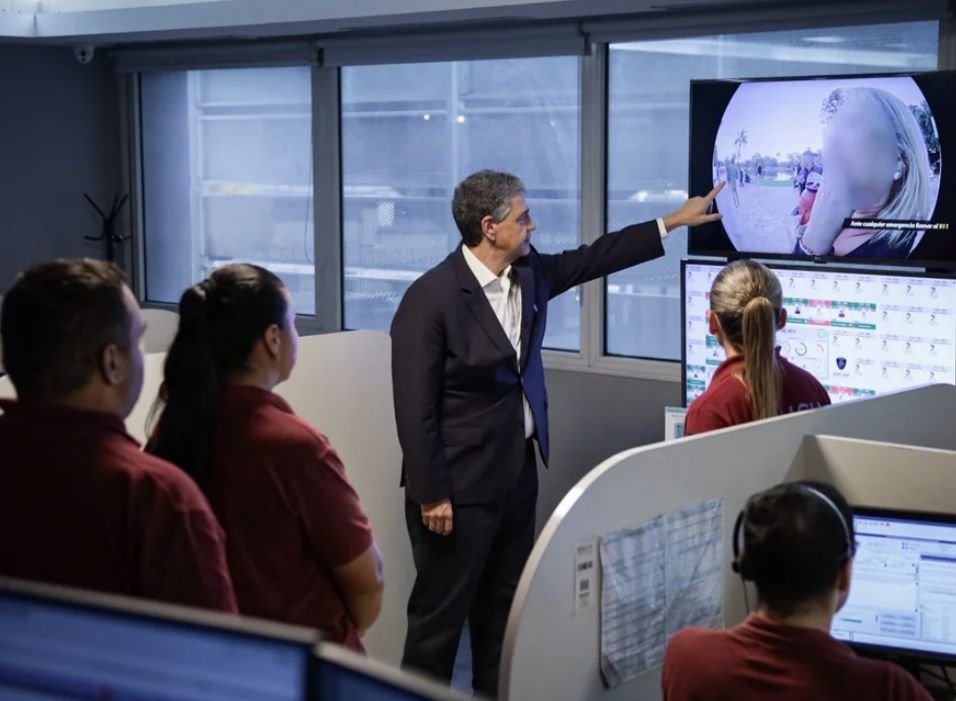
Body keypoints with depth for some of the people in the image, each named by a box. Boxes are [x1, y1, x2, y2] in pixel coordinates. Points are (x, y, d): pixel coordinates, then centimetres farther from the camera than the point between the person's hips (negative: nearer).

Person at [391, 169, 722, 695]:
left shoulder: (529, 273, 3)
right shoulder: (430, 297, -20)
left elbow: (592, 258, 19)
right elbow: (414, 408, -19)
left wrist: (673, 222, 19)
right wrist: (431, 494, -19)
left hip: (518, 471, 8)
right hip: (459, 482, -8)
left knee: (505, 605, 17)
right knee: (441, 612, 1)